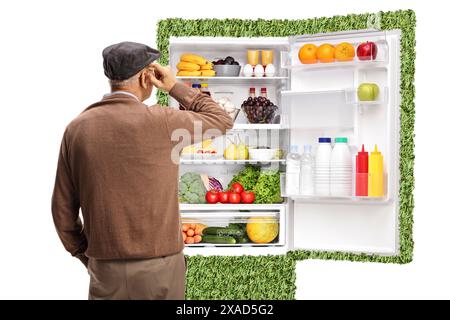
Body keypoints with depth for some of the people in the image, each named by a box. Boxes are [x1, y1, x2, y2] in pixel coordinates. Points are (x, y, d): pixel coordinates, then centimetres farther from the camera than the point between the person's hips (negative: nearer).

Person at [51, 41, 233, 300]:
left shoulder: (77, 128, 0)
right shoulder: (160, 122, -12)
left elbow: (63, 209, 4)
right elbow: (222, 120, 5)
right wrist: (175, 87, 8)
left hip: (105, 270, 3)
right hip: (159, 267, -3)